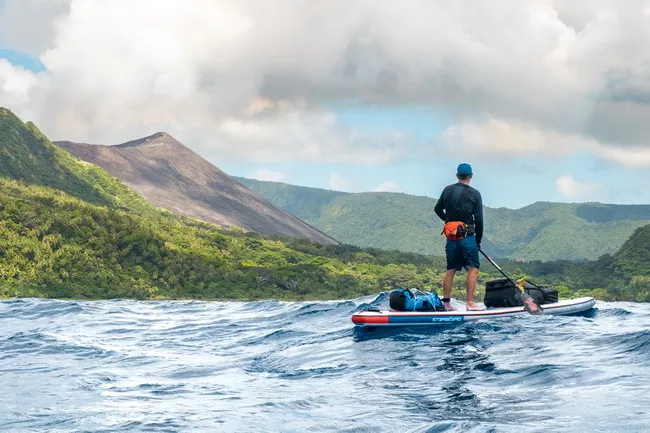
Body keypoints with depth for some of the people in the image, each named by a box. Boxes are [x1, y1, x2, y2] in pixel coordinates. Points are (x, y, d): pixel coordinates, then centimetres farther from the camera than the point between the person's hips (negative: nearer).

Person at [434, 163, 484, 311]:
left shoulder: (447, 190, 9)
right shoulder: (474, 194, -3)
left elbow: (437, 209, 20)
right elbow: (479, 219, -3)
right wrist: (478, 240, 6)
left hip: (451, 236, 5)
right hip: (467, 236, -5)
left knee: (451, 269, 12)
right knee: (473, 268, -3)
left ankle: (446, 302, 13)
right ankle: (471, 303, -11)